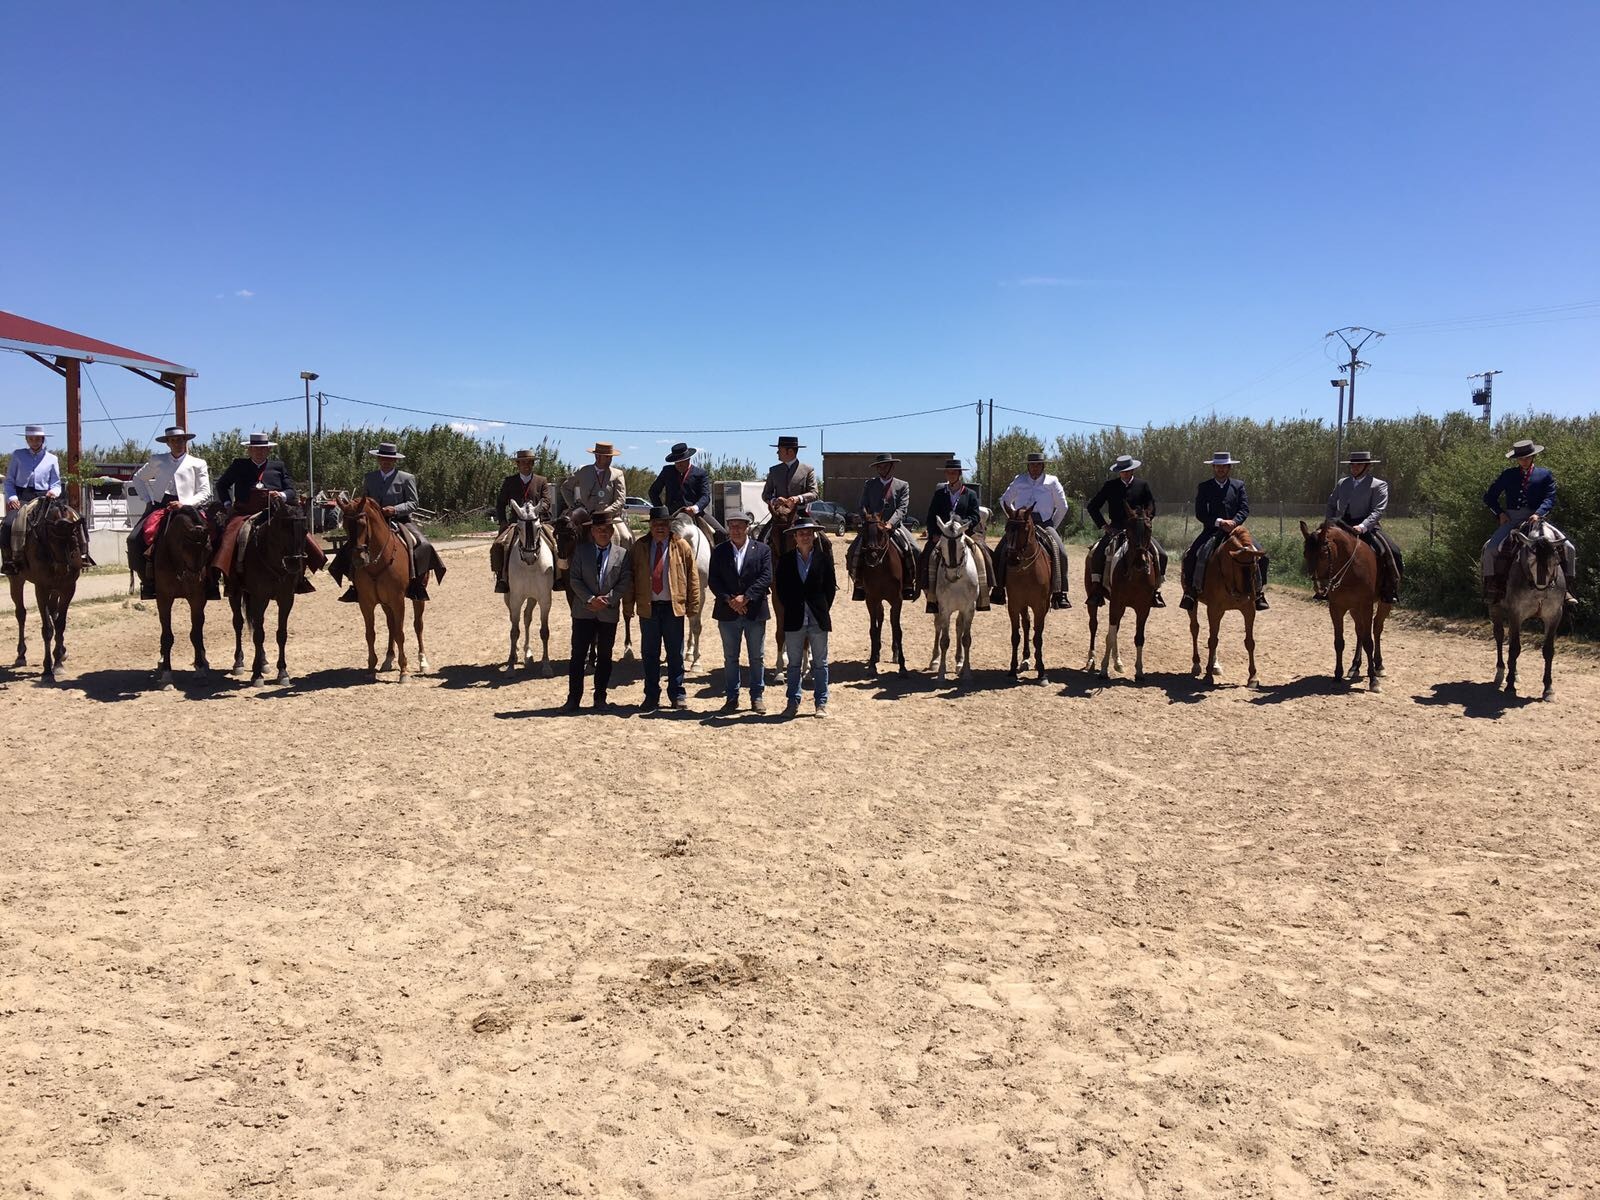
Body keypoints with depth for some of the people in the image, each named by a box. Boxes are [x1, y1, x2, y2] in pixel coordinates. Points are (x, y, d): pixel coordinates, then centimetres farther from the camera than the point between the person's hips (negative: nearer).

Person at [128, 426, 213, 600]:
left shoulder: (198, 464, 11)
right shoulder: (157, 460, 17)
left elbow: (204, 492, 5)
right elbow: (138, 478, 28)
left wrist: (185, 504, -11)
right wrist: (148, 500, 14)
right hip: (159, 507, 2)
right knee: (134, 539, -20)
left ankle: (209, 585, -20)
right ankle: (147, 580, -5)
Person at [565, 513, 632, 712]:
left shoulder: (621, 555, 3)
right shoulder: (581, 551, 3)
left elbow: (625, 582, -3)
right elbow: (575, 579, -3)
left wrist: (607, 599, -15)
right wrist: (590, 599, -15)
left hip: (609, 612, 1)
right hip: (583, 611, 0)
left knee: (604, 656, 7)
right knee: (578, 655, 0)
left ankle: (600, 698, 16)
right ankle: (573, 698, 5)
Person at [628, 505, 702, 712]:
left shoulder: (682, 547, 1)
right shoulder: (639, 547, 6)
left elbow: (693, 577, 1)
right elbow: (630, 576, 7)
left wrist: (693, 605, -4)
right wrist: (629, 604, 1)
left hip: (673, 607, -1)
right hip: (647, 607, 1)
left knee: (675, 654, 6)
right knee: (650, 654, 7)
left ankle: (677, 695, 16)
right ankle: (651, 696, 16)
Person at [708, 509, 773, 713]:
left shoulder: (763, 550, 1)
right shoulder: (719, 551, 5)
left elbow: (766, 578, -8)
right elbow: (713, 581, -1)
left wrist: (746, 597, -17)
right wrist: (729, 600, -15)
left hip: (755, 611, -1)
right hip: (728, 612, 1)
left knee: (757, 657, 7)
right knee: (730, 658, 8)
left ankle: (757, 696, 16)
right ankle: (731, 697, 16)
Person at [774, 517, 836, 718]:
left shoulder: (824, 558, 2)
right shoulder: (785, 560, 3)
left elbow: (830, 588, 4)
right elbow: (779, 587, 5)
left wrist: (822, 610, -1)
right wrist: (791, 608, -1)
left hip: (818, 618, -1)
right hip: (794, 618, 1)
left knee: (820, 664, 6)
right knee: (793, 664, 8)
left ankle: (821, 703, 12)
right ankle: (793, 702, 16)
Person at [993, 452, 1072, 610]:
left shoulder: (1052, 482, 7)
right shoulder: (1019, 481, 11)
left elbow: (1062, 507, 11)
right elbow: (1005, 501, 23)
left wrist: (1051, 527, 6)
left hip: (1044, 524, -1)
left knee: (1060, 551, -23)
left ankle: (1059, 593, -21)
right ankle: (998, 589, -14)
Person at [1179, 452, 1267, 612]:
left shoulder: (1239, 485, 12)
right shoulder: (1204, 487, 6)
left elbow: (1245, 509, 3)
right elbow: (1200, 513, -2)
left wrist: (1234, 522, -17)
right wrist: (1219, 522, -17)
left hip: (1234, 529, 2)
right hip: (1212, 531, -2)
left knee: (1260, 556, -15)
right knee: (1190, 556, -26)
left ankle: (1258, 593, -3)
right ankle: (1190, 591, -15)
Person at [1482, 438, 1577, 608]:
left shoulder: (1546, 474, 10)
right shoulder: (1508, 475, 13)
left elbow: (1550, 499, -2)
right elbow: (1489, 497, 17)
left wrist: (1538, 514, -21)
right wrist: (1500, 513, 0)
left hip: (1537, 519, 0)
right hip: (1511, 520, 0)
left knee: (1568, 548, -17)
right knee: (1490, 548, -25)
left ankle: (1566, 588, -7)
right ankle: (1493, 589, -18)